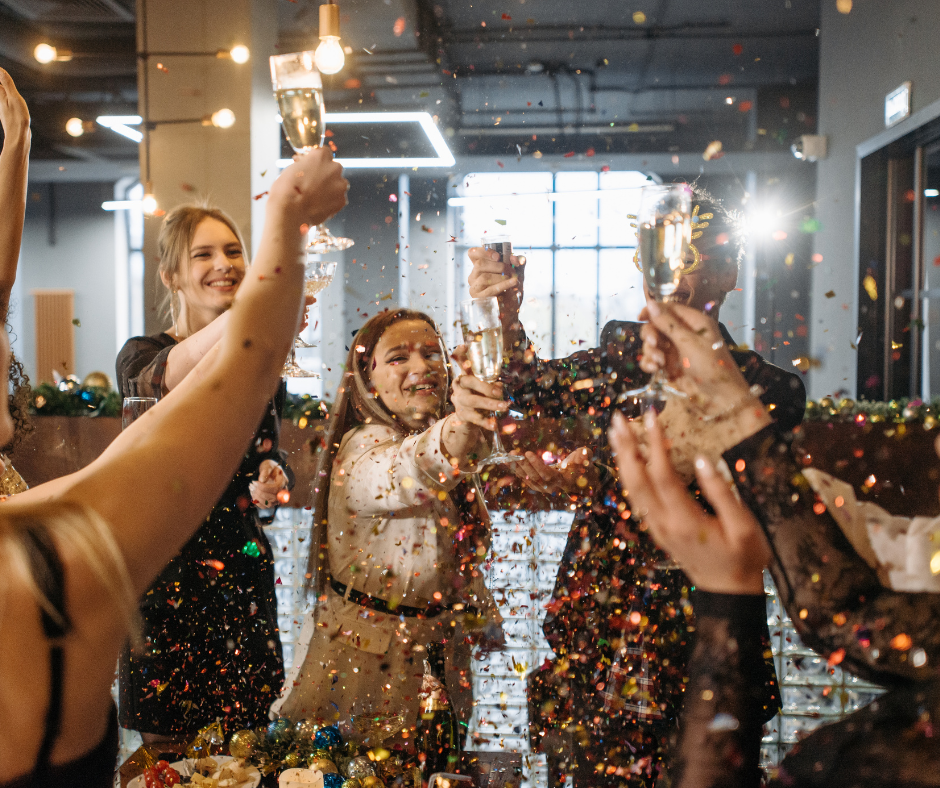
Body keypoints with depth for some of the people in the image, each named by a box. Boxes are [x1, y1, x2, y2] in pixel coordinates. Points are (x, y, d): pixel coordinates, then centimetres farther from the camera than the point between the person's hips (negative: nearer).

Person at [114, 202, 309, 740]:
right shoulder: (143, 355, -6)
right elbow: (171, 377, -31)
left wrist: (274, 477, -7)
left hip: (245, 569, 4)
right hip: (167, 569, -3)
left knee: (243, 748, 7)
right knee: (166, 744, 3)